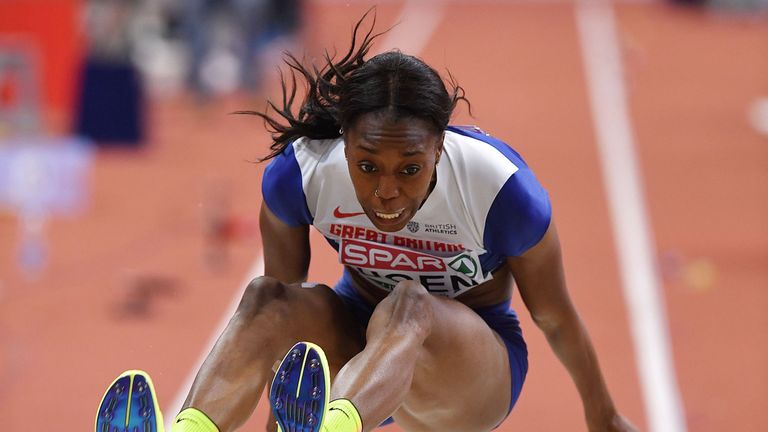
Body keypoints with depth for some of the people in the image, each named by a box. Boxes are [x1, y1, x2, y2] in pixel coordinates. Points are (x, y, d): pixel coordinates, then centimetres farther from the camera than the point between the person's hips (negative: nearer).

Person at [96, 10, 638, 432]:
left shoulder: (500, 187, -25)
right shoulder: (301, 171, -19)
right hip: (360, 340, 4)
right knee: (267, 300, -30)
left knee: (408, 306, -40)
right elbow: (282, 288, -4)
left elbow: (555, 316, -9)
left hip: (476, 362, -3)